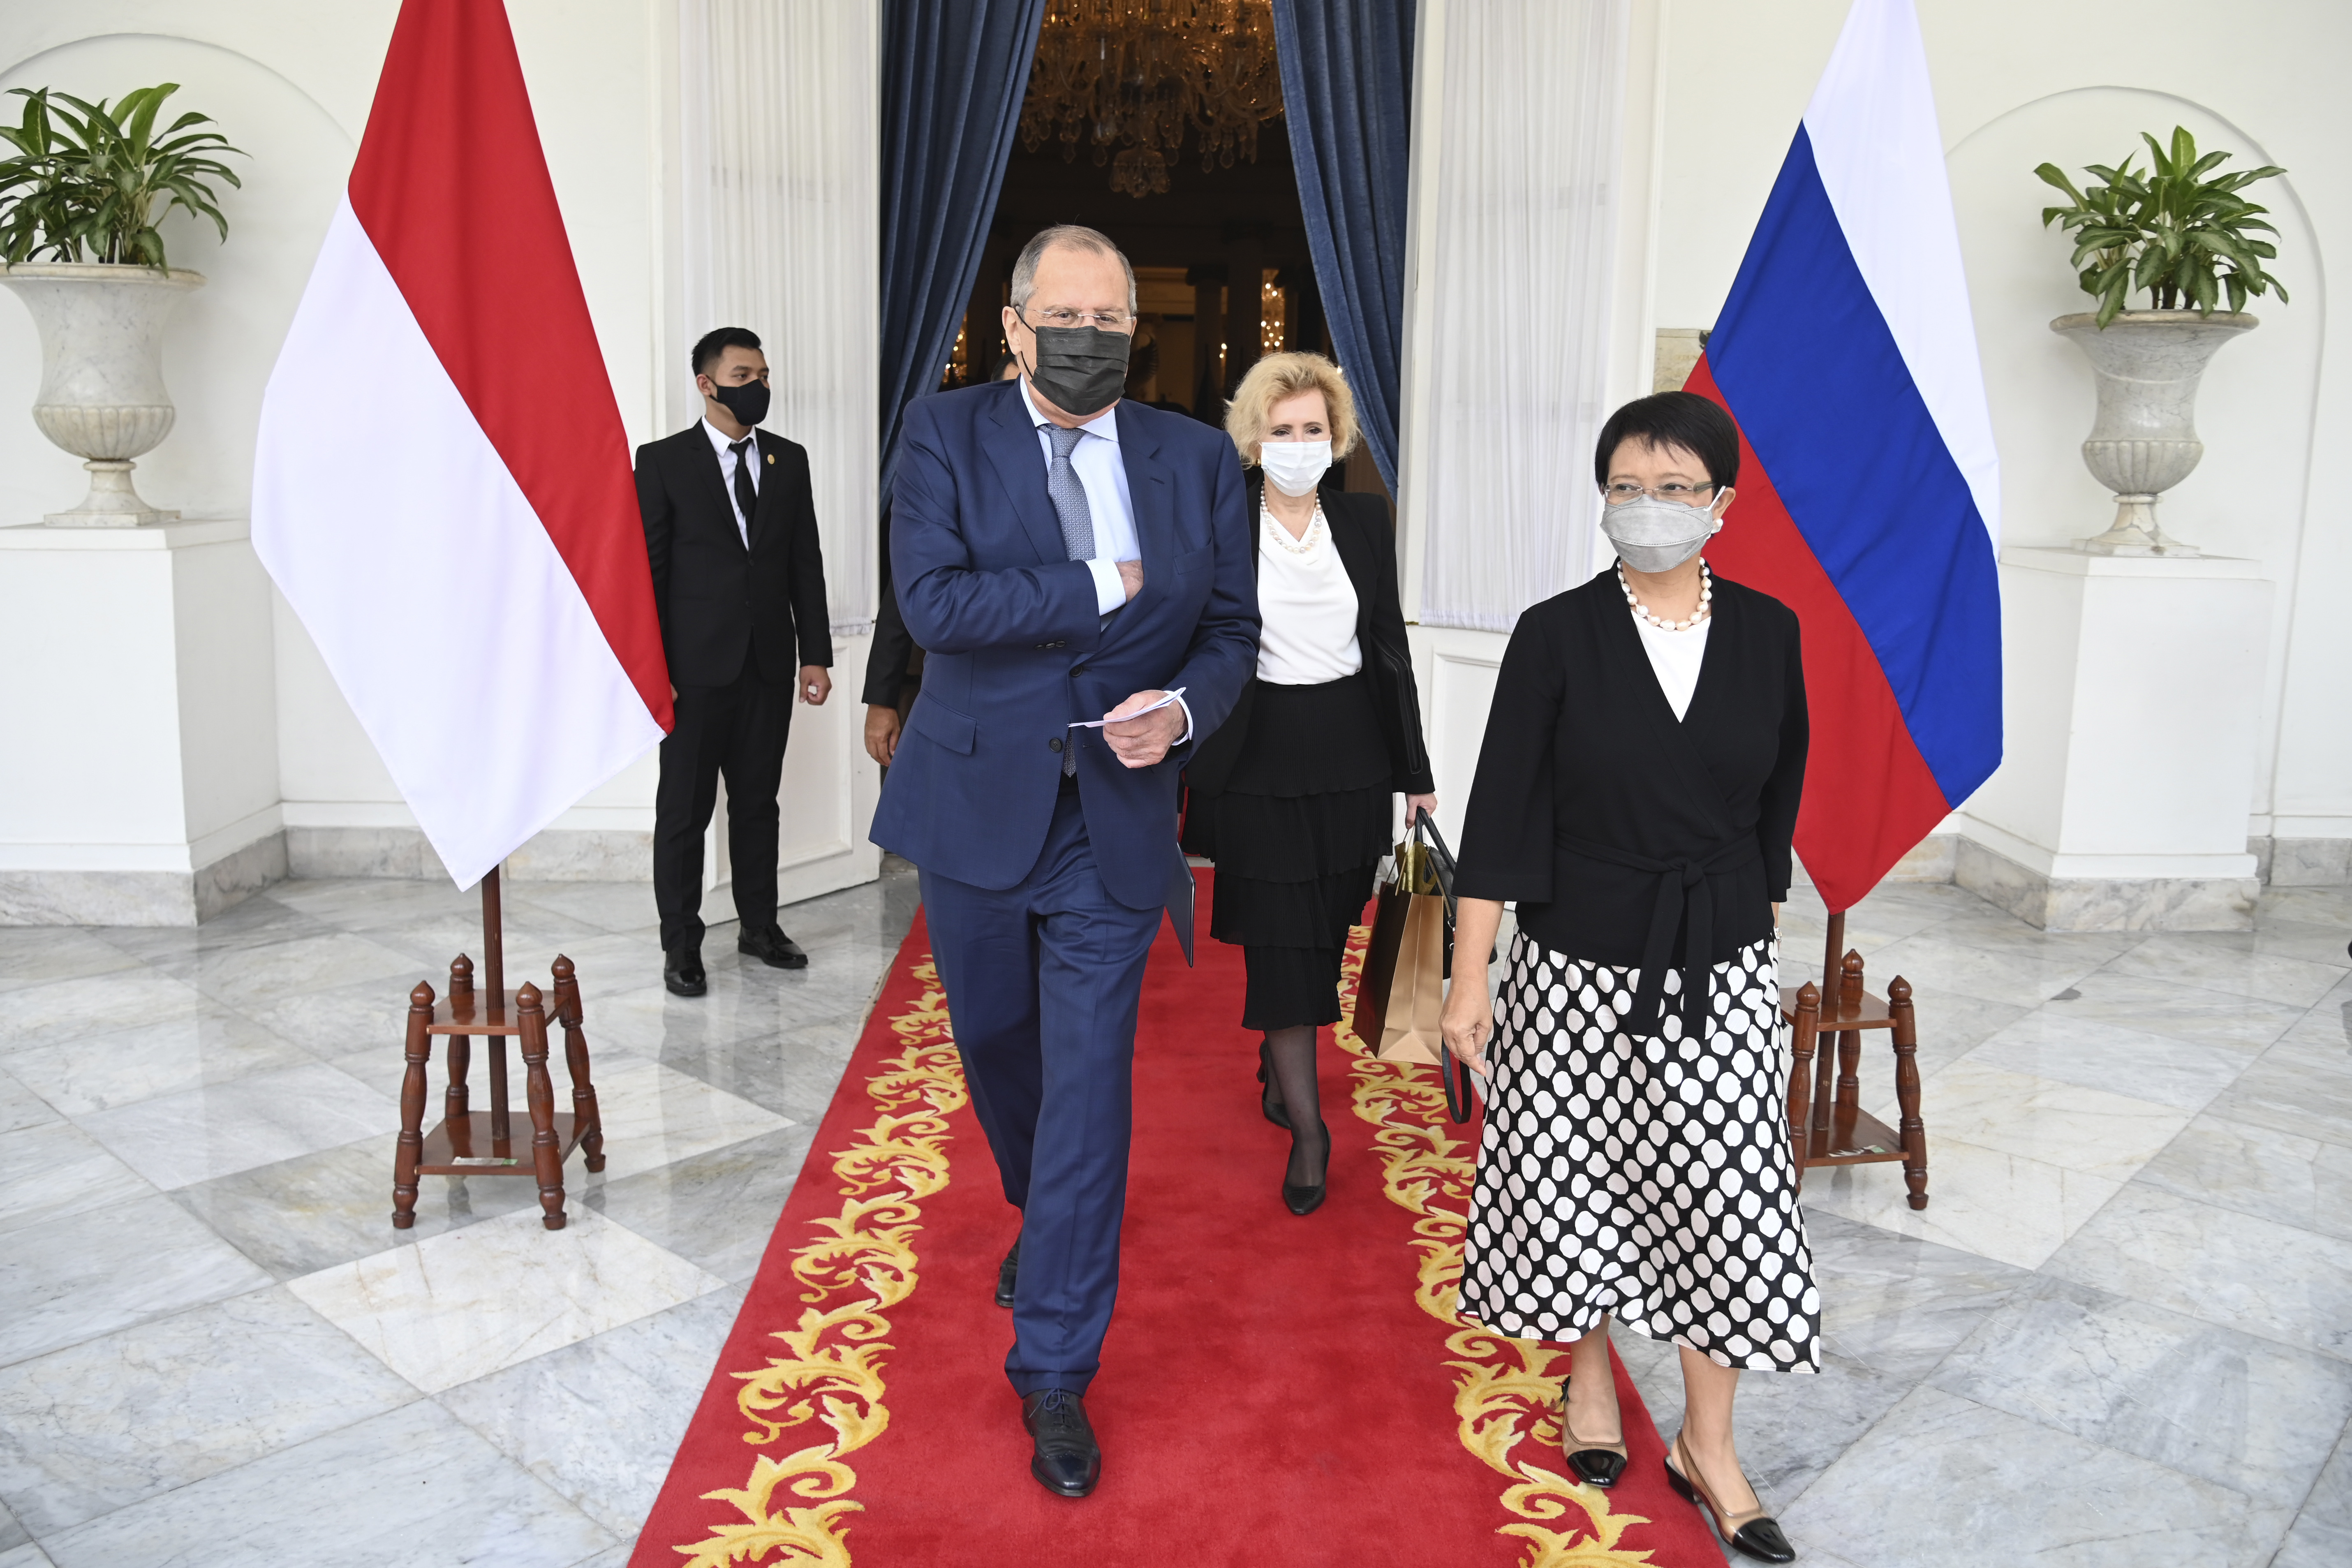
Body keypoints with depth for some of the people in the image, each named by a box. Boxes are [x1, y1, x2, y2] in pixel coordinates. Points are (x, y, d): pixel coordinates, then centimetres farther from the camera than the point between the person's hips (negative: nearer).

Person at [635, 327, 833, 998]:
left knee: (758, 801, 12)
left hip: (770, 663, 3)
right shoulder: (663, 461, -2)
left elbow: (806, 563, 9)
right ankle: (681, 943, 12)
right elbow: (648, 569, -4)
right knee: (684, 808, 3)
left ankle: (759, 924, 24)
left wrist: (815, 653, 4)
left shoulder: (789, 461, 9)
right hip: (696, 666, -3)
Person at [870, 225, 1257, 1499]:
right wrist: (1105, 586, -19)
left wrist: (1182, 707, -14)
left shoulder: (1197, 461, 2)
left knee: (1089, 1090, -1)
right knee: (997, 1048, 19)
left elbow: (1231, 629, 7)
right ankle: (1041, 1218, 51)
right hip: (975, 808, 1)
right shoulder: (947, 434, -4)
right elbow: (935, 603, -19)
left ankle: (1055, 1373, 12)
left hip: (1112, 823, 0)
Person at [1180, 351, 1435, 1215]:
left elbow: (1390, 644, 7)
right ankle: (1307, 1127, 10)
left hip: (1351, 752, 4)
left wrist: (1415, 770, 7)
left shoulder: (1365, 519, 3)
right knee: (1280, 942, -1)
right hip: (1258, 759, -3)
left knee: (1327, 929, 14)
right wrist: (1169, 782, -6)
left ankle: (1277, 1062, 41)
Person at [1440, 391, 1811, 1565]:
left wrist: (1761, 930, 11)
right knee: (1578, 1176, 11)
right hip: (1581, 961, -1)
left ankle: (1707, 1444, 24)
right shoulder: (1556, 635, -8)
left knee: (1722, 1195, 5)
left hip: (1719, 969, 2)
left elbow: (1776, 801, 9)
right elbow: (1502, 814, -8)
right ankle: (1591, 1382, 37)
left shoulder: (1767, 632, -1)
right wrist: (1467, 979, -8)